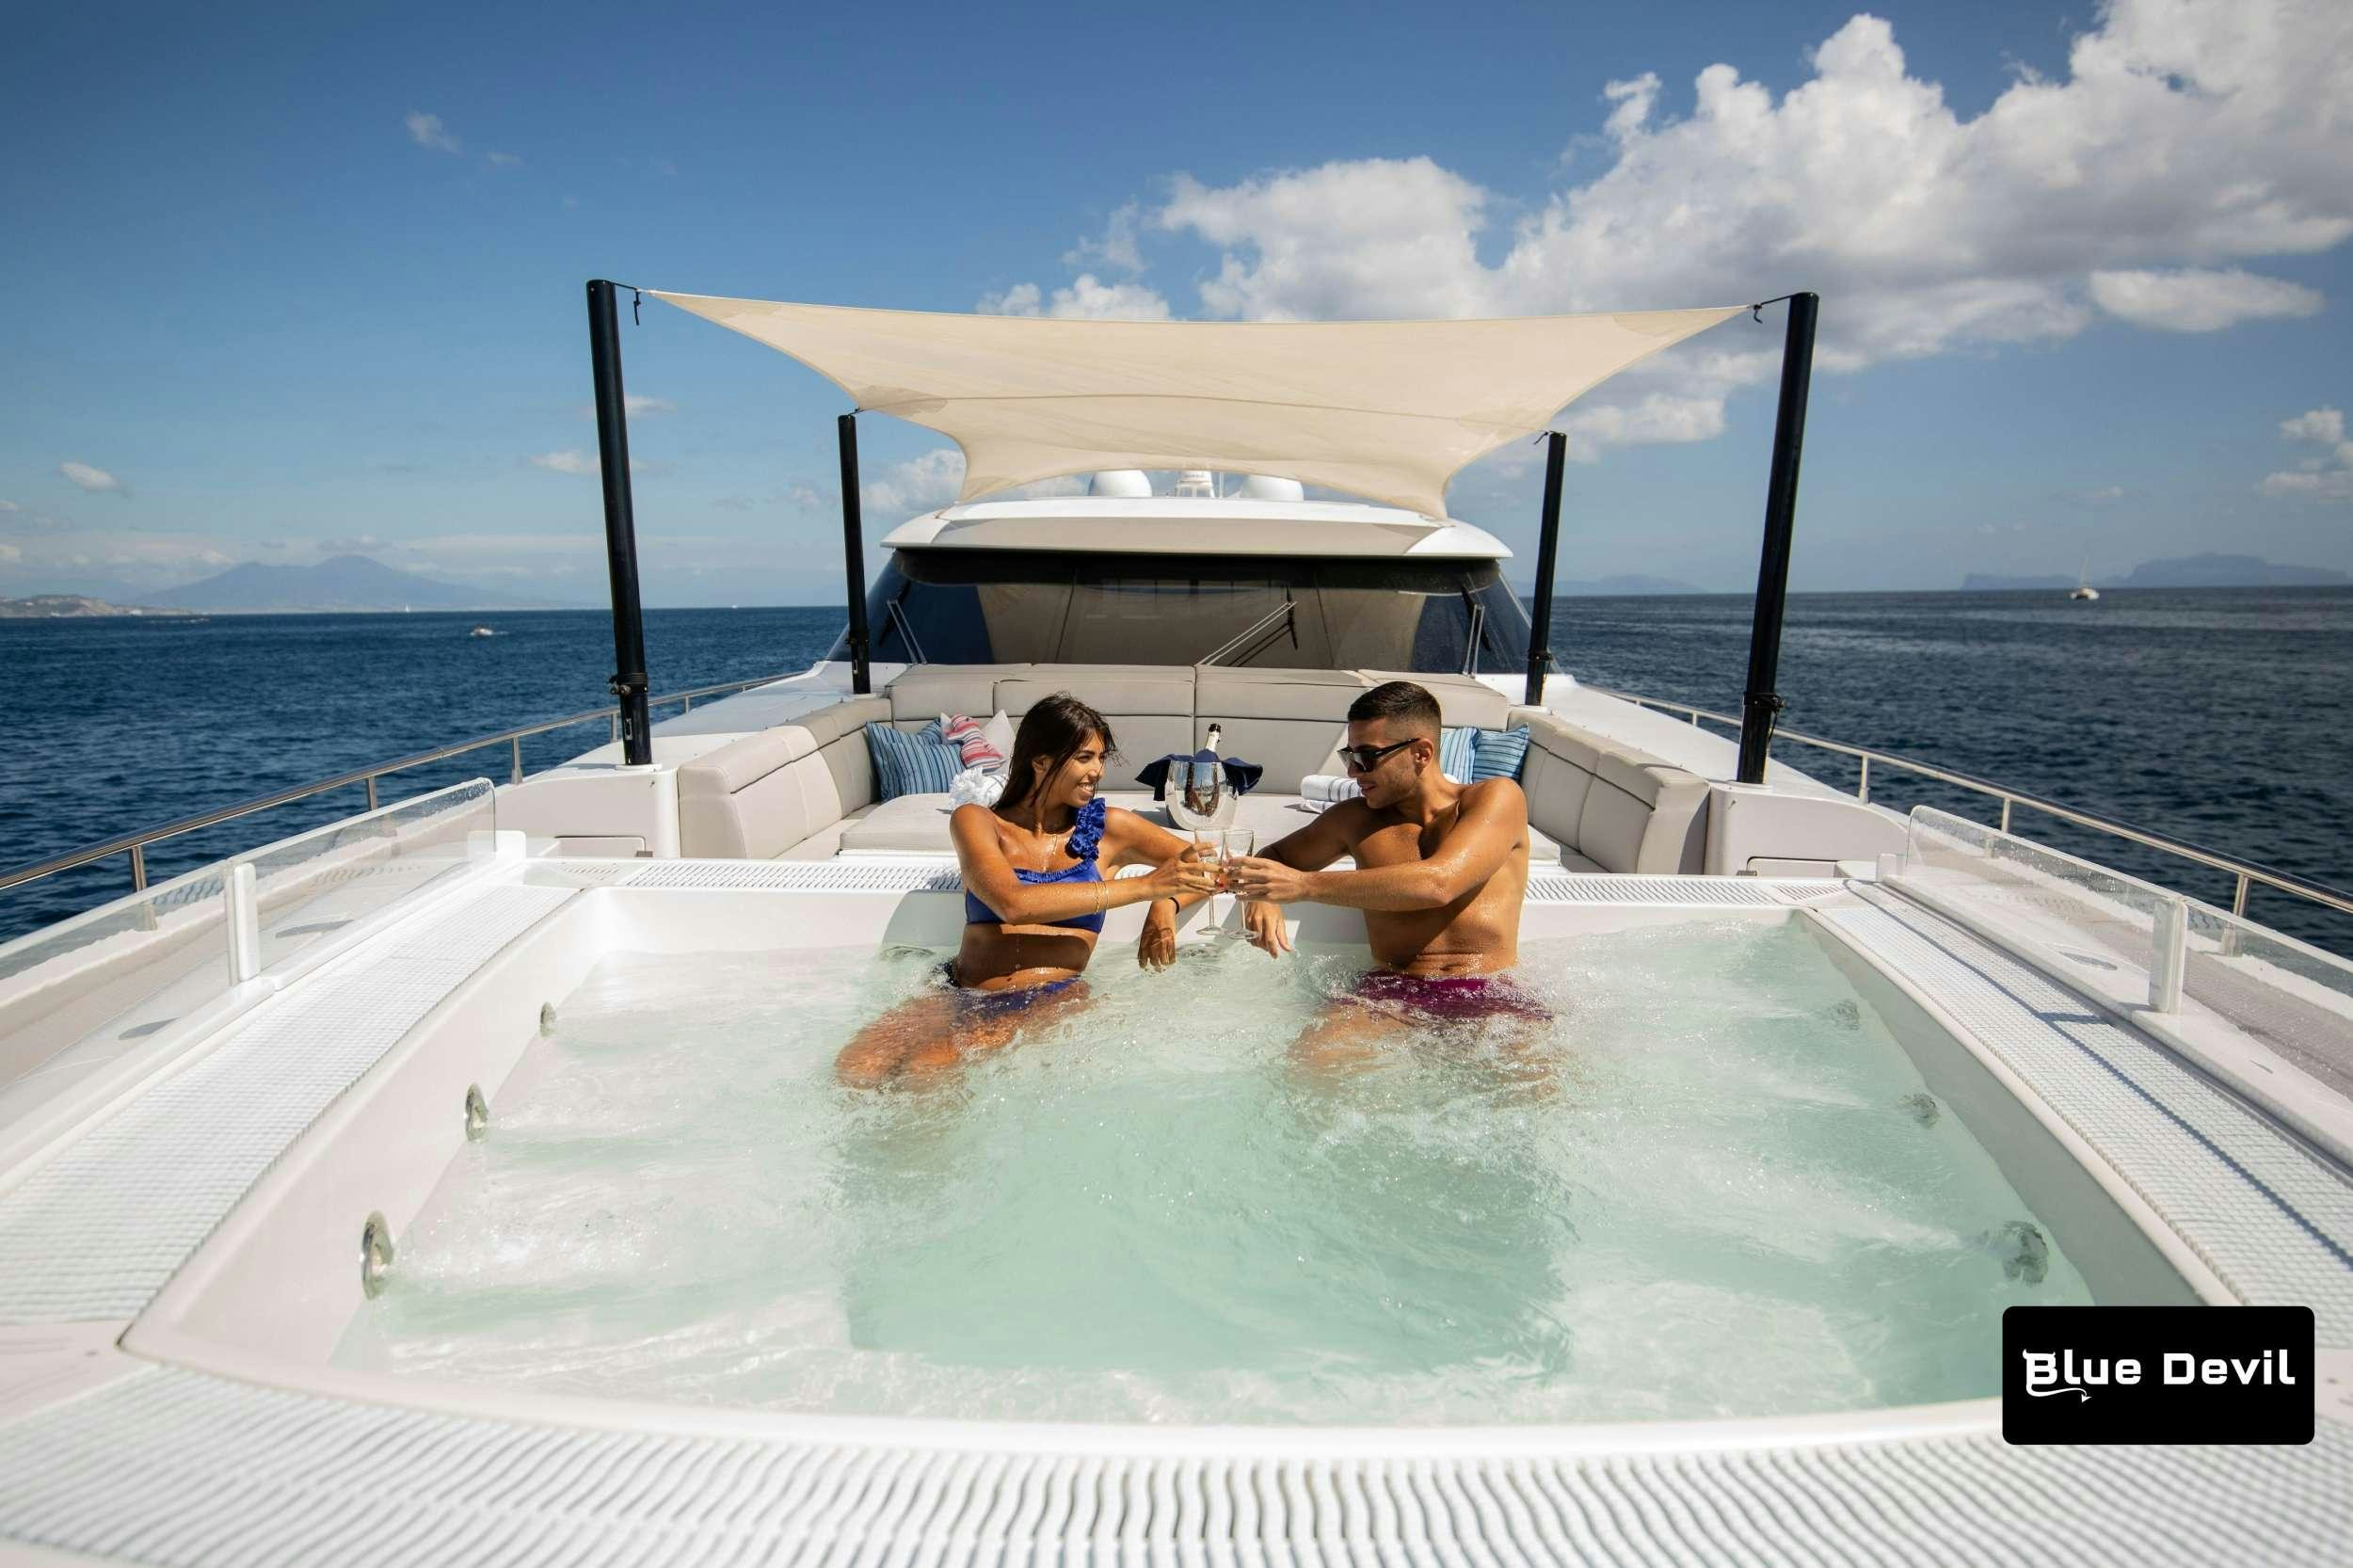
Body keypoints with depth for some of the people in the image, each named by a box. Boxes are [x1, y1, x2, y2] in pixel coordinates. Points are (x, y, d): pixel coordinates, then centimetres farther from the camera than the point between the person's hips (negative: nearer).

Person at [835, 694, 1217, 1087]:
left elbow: (1206, 870, 15)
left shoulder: (1108, 828, 9)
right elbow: (1013, 904, -14)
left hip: (1051, 1001, -1)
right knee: (856, 1069, -25)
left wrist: (1168, 902, -9)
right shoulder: (976, 822, 5)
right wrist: (1145, 886, -16)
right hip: (960, 994, 1)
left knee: (928, 1069, -27)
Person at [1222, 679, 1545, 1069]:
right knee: (1307, 1064, -25)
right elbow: (1274, 857, 28)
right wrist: (1264, 896, 1)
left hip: (1493, 997, -3)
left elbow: (1438, 883, -16)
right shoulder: (1355, 819, 15)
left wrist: (1305, 885, -18)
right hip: (1391, 993, 3)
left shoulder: (1496, 798, 2)